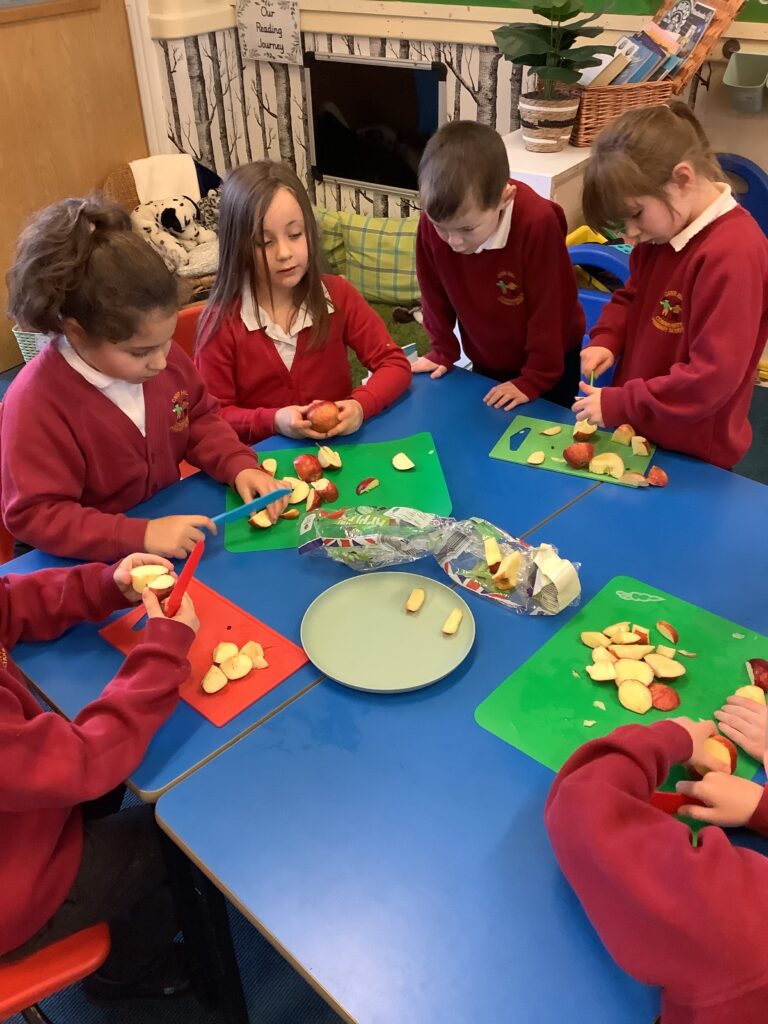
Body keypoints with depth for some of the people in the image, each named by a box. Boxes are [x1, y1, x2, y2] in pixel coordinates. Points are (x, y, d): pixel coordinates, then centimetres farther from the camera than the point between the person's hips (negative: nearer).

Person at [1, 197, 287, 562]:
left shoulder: (162, 355, -5)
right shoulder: (35, 404, -23)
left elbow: (200, 420, 10)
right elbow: (34, 515, -20)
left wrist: (240, 466, -8)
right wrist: (142, 534, -29)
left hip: (171, 523, 5)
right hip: (93, 564, -4)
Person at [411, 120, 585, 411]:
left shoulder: (538, 223, -33)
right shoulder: (432, 223, -22)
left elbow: (549, 308, -24)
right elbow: (435, 293, -5)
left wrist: (533, 379, -19)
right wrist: (443, 351, 1)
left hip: (550, 360, -3)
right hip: (485, 362, 4)